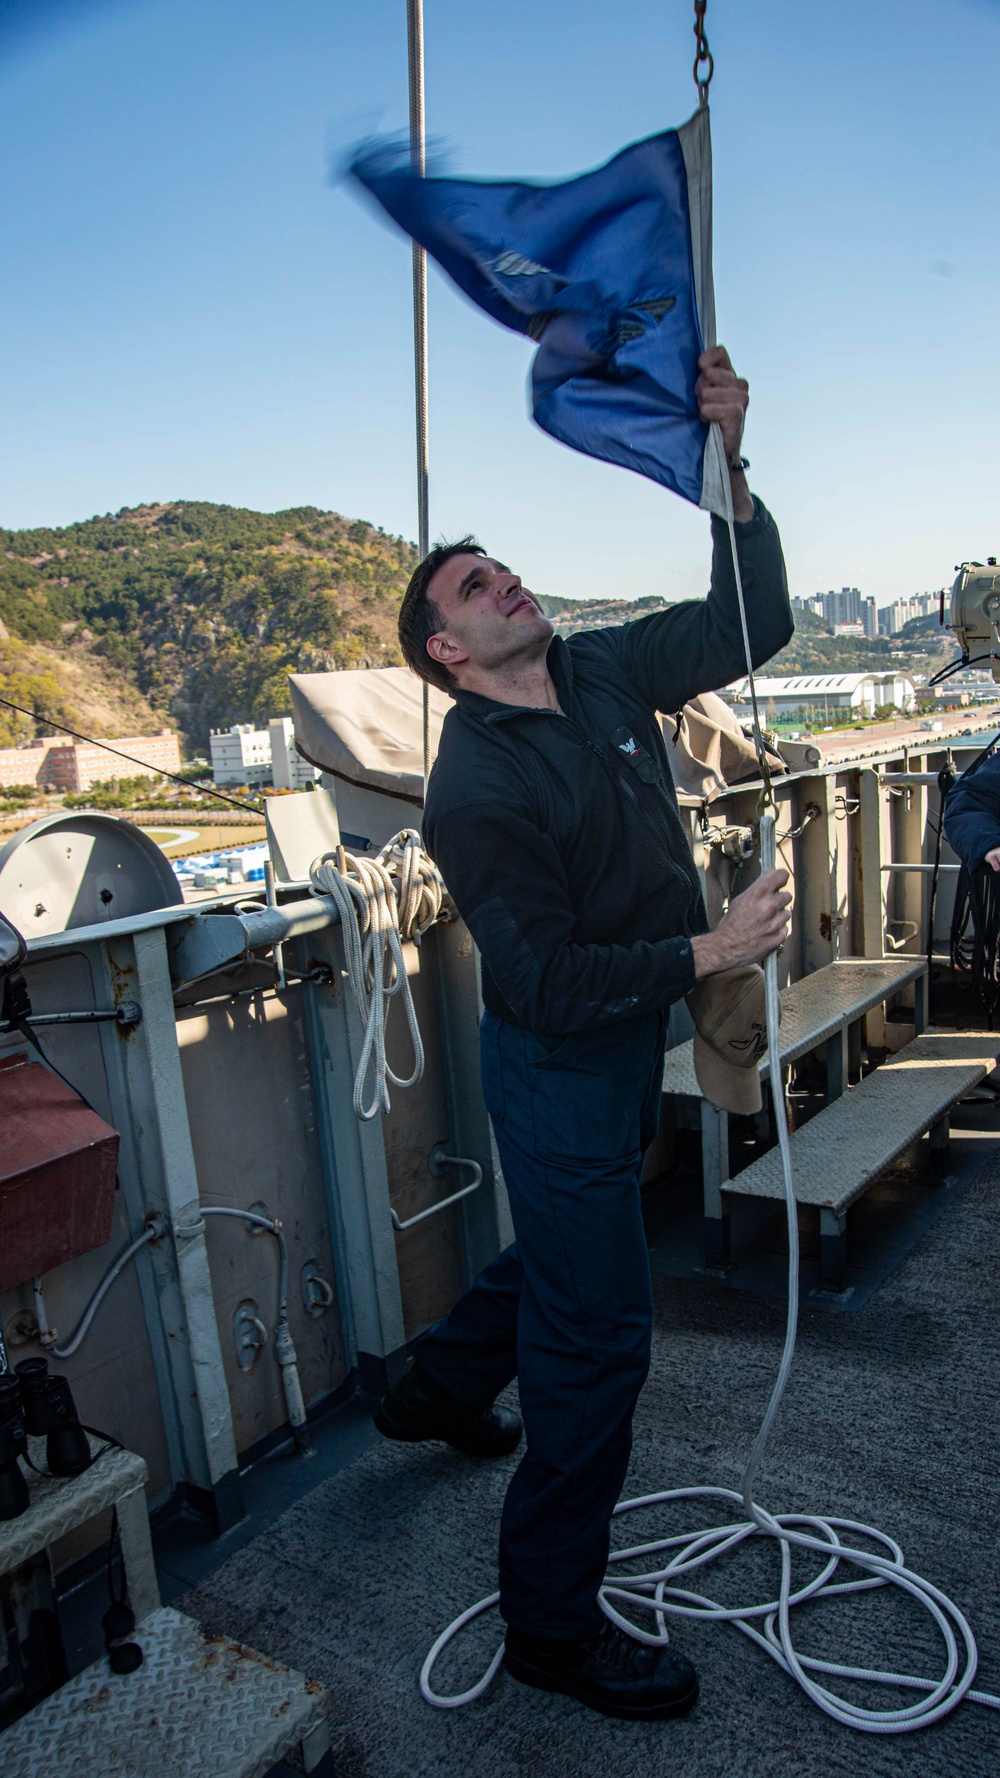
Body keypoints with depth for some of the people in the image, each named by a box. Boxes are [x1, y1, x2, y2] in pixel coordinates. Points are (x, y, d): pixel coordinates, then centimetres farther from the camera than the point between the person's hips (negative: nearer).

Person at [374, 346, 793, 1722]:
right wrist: (708, 952, -26)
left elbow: (748, 626, -1)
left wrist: (732, 465, -12)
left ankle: (441, 1391, 55)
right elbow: (550, 984, -26)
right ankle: (553, 1626, 22)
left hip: (627, 1041, 9)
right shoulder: (476, 791, -23)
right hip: (562, 1065, -8)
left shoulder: (605, 671, -1)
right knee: (598, 1331, 1)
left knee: (565, 1248, 28)